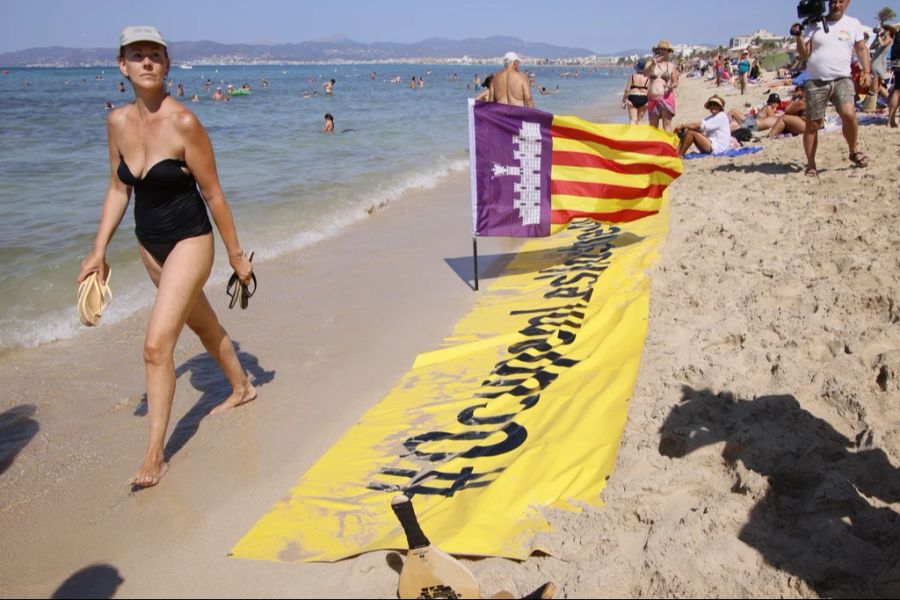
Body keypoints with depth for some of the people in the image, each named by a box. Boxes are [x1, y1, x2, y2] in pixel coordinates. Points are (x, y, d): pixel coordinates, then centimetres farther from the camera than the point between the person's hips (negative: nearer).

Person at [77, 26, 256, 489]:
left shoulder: (183, 123, -19)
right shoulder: (118, 122, 0)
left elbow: (213, 194, -14)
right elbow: (118, 189, 8)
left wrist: (236, 255, -9)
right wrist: (99, 251, 3)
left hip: (189, 242, -7)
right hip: (150, 245, 7)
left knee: (157, 345, -12)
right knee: (201, 322, 24)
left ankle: (155, 454, 1)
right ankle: (241, 388, 48)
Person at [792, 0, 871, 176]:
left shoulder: (853, 24, 10)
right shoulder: (814, 25, 6)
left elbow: (862, 49, 14)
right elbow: (804, 54, 4)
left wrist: (866, 71, 1)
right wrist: (798, 36, -13)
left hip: (842, 79, 0)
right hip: (816, 82, 0)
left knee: (849, 114, -23)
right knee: (812, 124, 0)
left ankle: (854, 150, 0)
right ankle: (811, 165, 12)